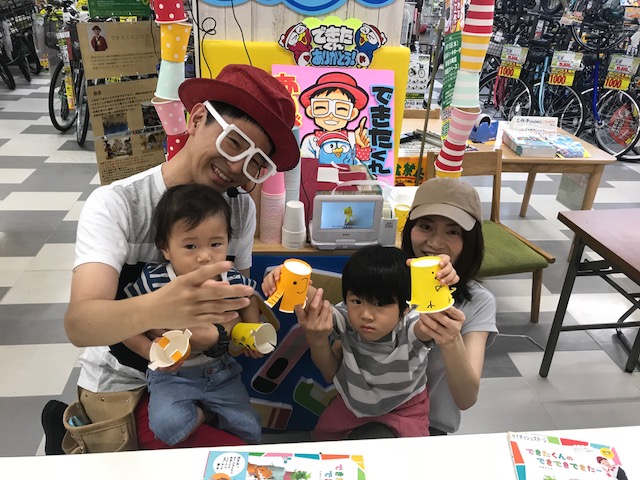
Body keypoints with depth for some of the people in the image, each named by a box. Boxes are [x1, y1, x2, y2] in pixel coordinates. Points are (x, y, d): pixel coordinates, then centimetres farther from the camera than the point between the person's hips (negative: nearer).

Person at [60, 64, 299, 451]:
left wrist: (212, 332, -21)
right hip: (121, 386, -4)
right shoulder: (117, 203, -18)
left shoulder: (241, 208, -4)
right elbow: (79, 324, -30)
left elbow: (236, 303, 1)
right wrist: (156, 309, -50)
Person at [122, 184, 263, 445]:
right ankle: (198, 414, 7)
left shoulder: (232, 280, -14)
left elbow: (249, 295, 10)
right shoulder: (153, 281, -22)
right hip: (172, 374, -2)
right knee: (167, 426, -27)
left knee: (250, 430, -1)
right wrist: (150, 351, -24)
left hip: (221, 372, 2)